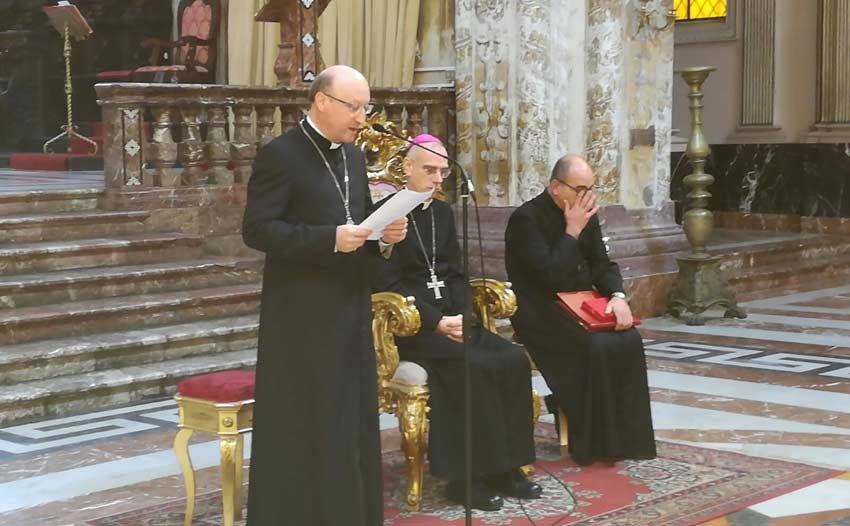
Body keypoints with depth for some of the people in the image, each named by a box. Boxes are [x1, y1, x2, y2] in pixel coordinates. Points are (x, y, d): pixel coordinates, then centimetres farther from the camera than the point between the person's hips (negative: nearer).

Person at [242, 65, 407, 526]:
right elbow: (257, 229, -16)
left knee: (353, 422, 11)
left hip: (351, 308, 8)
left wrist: (385, 232, -2)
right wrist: (329, 239, -23)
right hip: (303, 314, -7)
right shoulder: (280, 154, -11)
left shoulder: (353, 156, 13)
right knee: (305, 428, -2)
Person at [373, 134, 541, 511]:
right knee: (473, 367, -30)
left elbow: (456, 274, 16)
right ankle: (466, 476, -22)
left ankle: (504, 466, -12)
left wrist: (461, 317, -5)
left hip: (451, 317, 7)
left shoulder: (443, 213, 17)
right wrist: (437, 322, -18)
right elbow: (387, 283, -12)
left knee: (513, 360, -16)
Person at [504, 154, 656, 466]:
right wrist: (572, 231, -18)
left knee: (629, 340, -19)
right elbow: (549, 275, -23)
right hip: (541, 312, -7)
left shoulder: (586, 216, 9)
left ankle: (624, 437, -10)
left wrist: (617, 295, -9)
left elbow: (602, 264, 11)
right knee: (595, 347, -29)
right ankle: (594, 444, -16)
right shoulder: (526, 218, -14)